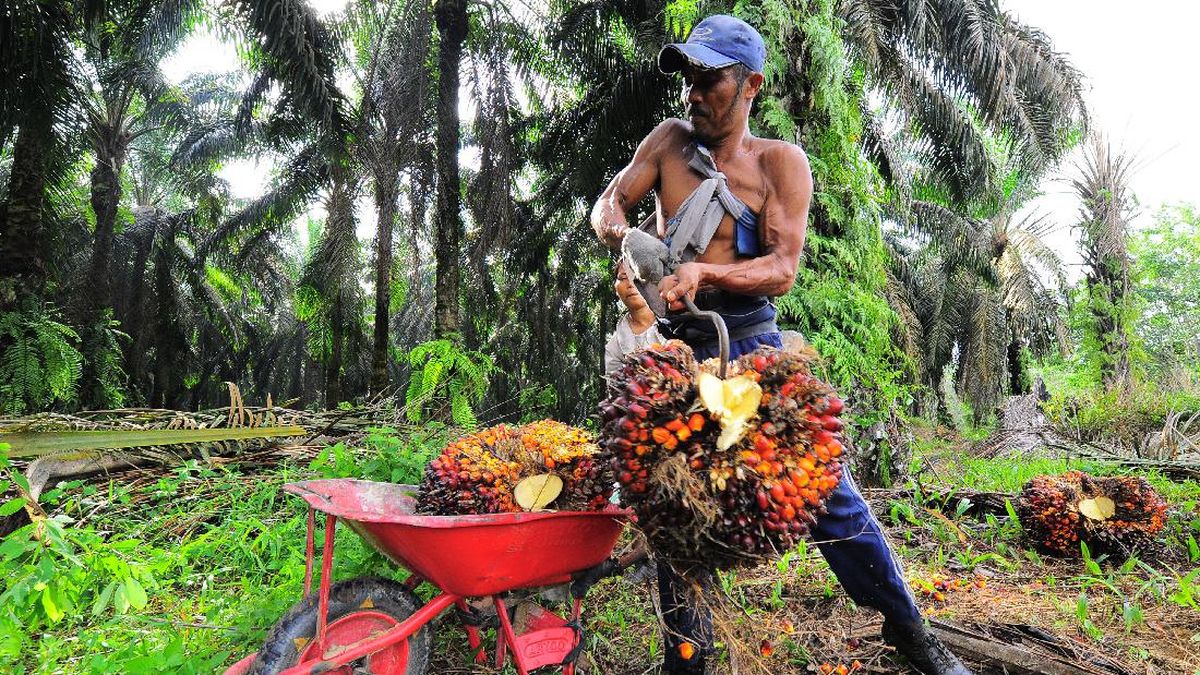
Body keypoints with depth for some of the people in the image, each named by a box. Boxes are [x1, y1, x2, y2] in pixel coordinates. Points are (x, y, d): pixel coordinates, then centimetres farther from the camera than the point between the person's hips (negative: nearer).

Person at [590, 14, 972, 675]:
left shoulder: (779, 161, -2)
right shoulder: (670, 139, 8)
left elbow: (782, 268, -12)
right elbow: (606, 203, 5)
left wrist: (702, 272, -27)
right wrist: (620, 232, -18)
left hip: (749, 337, -2)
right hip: (674, 343, 3)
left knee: (821, 476, -2)